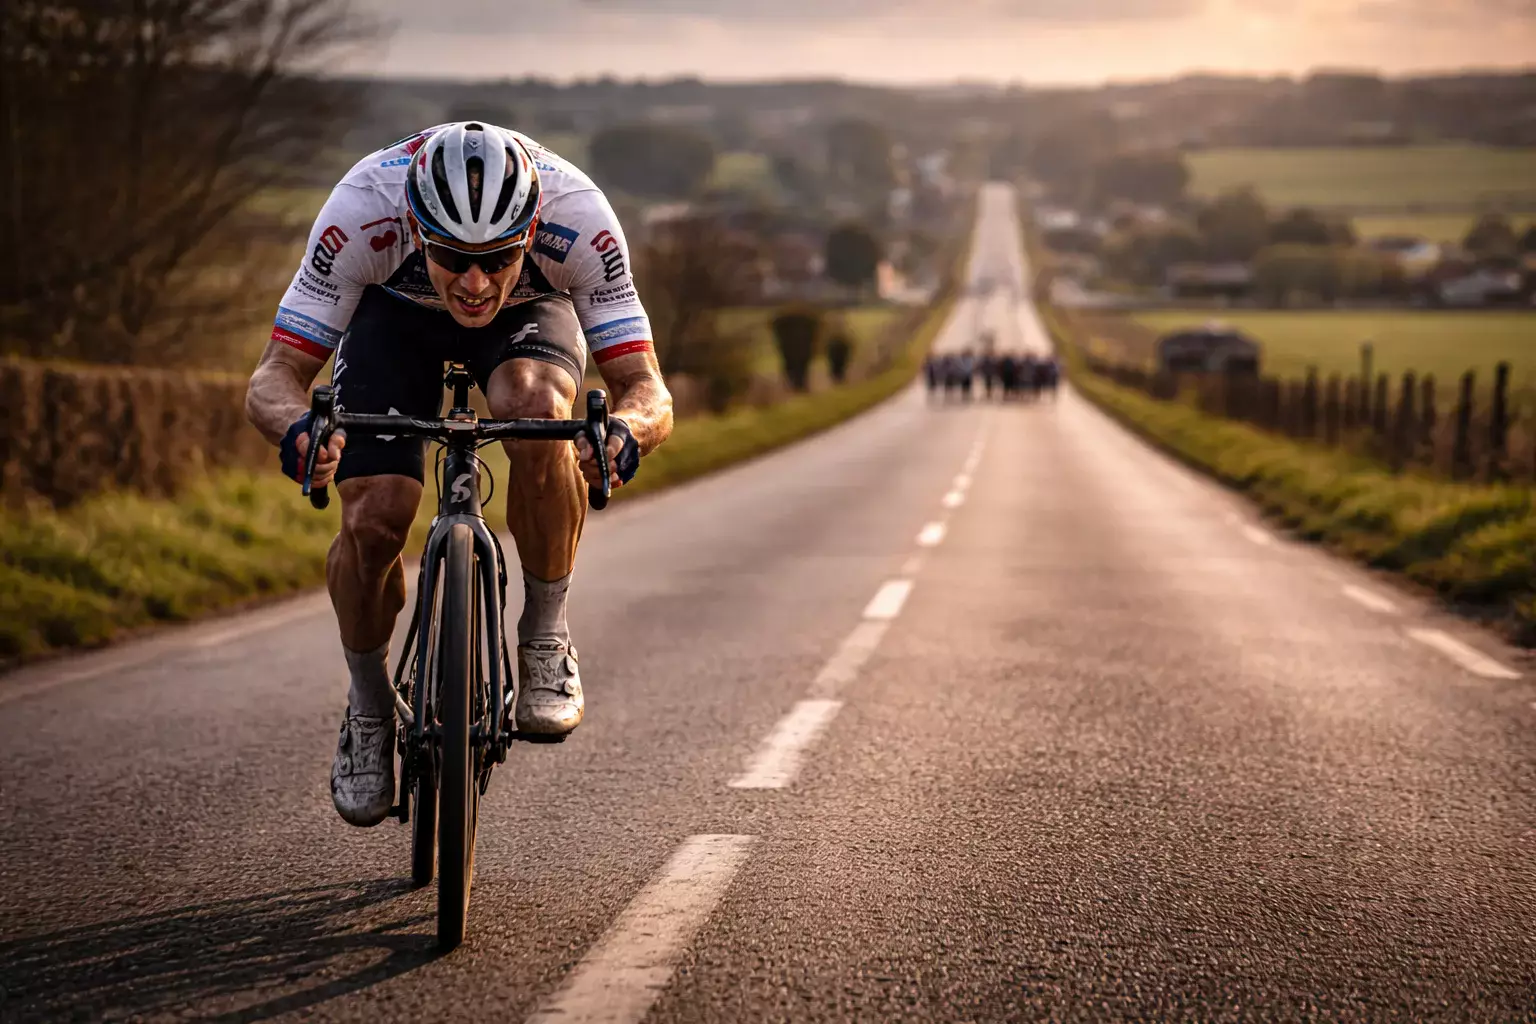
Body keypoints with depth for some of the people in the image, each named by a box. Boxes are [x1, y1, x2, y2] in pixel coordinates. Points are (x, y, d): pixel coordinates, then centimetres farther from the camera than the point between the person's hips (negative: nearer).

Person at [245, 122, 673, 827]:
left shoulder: (577, 214, -38)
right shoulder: (361, 211, -39)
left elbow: (646, 387, -34)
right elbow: (273, 377, -33)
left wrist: (626, 430, -58)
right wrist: (295, 428, -57)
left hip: (530, 311, 0)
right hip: (396, 310, 0)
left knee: (536, 408, -35)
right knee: (372, 521, -19)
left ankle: (545, 640, -14)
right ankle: (368, 709, 9)